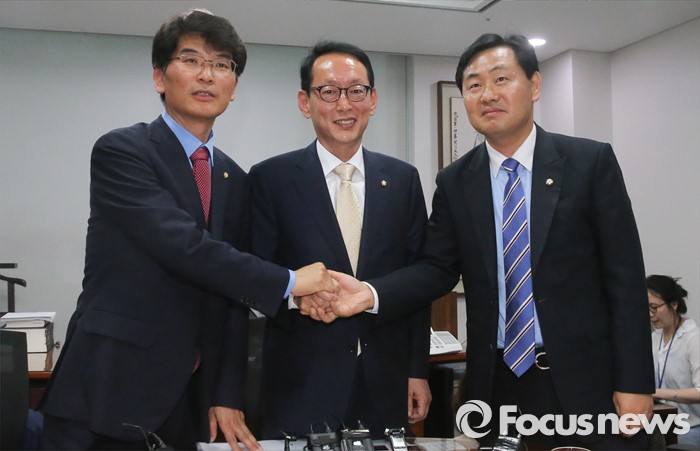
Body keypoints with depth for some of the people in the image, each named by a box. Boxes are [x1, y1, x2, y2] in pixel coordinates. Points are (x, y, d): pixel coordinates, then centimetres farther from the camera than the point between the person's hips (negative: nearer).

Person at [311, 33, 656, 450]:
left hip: (585, 378, -2)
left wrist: (634, 382, -8)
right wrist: (371, 294, -18)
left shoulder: (591, 161, -4)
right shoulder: (454, 182, 4)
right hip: (496, 381, 2)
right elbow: (438, 267, 1)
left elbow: (624, 276, -5)